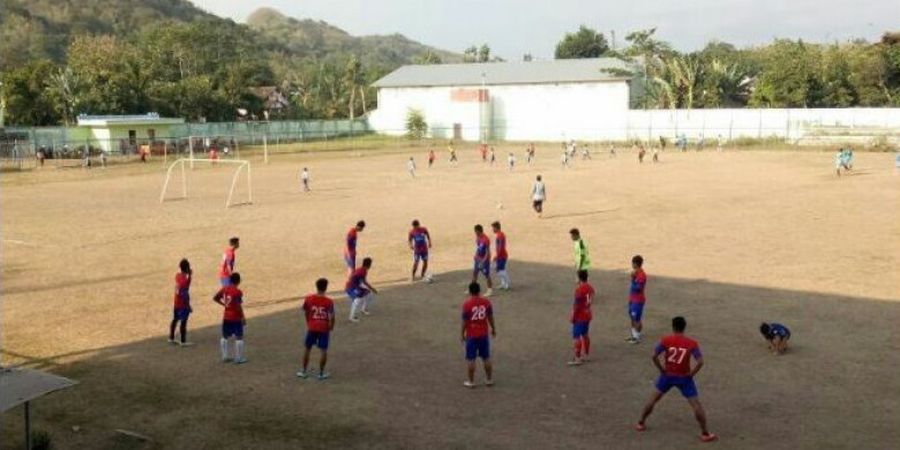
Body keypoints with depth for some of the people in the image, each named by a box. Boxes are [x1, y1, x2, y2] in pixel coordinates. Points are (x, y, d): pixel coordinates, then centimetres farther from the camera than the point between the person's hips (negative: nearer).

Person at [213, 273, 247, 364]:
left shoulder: (224, 289, 1)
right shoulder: (238, 292, -18)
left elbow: (215, 298, 8)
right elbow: (238, 306, -21)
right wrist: (243, 317, -12)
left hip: (226, 317, 6)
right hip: (236, 318, -6)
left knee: (225, 337, 16)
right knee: (239, 337, 2)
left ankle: (225, 357, 20)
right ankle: (238, 358, 3)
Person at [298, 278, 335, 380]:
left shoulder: (308, 298, -7)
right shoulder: (329, 301, -14)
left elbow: (306, 313, 5)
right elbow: (331, 317, -13)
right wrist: (331, 328, 4)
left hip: (312, 328, 2)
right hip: (324, 328, -2)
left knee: (307, 349, 17)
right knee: (324, 351, 8)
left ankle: (304, 371, 24)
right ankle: (321, 373, 12)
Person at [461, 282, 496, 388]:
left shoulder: (467, 304, -15)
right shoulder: (486, 302, -6)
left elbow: (464, 321, -11)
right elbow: (490, 317, 3)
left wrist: (462, 334, 1)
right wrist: (493, 329, 18)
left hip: (471, 335, -3)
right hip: (484, 334, 3)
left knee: (471, 359, 6)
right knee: (486, 357, 14)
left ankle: (471, 381, 13)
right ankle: (489, 379, 22)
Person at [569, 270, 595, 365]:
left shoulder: (579, 289, -20)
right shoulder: (590, 288, 5)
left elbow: (576, 304, -19)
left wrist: (573, 316, -14)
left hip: (579, 316, -9)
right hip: (588, 315, 9)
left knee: (577, 337, -6)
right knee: (585, 335, 20)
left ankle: (577, 359, -8)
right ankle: (586, 355, 30)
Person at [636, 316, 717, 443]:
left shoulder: (666, 340, -11)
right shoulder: (692, 343, -12)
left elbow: (654, 356, -15)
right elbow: (700, 362, -20)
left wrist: (661, 370, -3)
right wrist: (691, 374, -8)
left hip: (668, 375, 2)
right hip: (684, 377, -1)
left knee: (654, 398, 18)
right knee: (696, 404, 5)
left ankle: (641, 423, 26)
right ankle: (705, 434, 6)